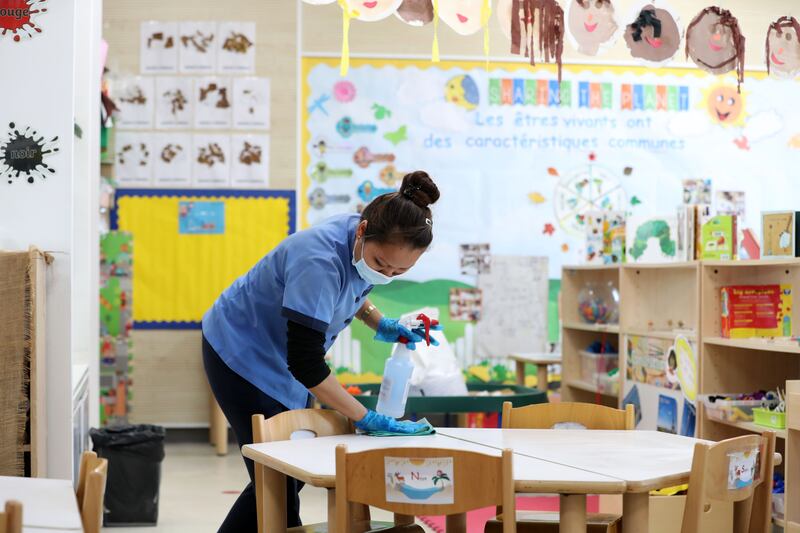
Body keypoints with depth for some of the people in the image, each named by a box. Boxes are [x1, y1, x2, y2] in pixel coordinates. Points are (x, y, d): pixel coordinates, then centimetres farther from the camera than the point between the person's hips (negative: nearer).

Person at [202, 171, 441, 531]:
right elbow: (306, 363, -35)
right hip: (240, 352, -8)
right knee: (280, 486, -8)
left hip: (280, 360, 8)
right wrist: (365, 419, -31)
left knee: (288, 476, 11)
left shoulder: (367, 244, -11)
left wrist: (380, 324, -5)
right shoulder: (320, 261, -36)